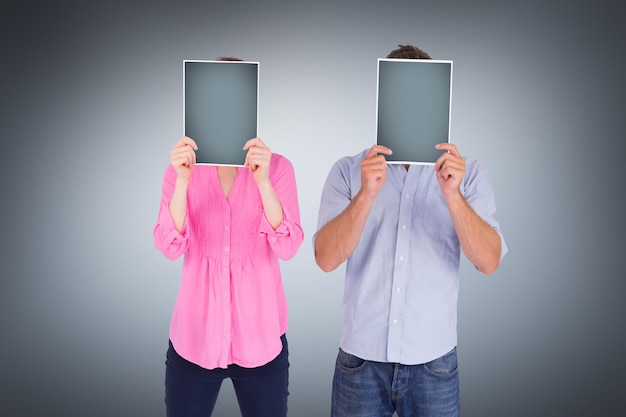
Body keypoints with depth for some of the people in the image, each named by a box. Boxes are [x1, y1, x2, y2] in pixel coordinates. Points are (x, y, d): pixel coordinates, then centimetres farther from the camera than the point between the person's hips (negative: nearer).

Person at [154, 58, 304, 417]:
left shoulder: (277, 167, -4)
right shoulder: (182, 168, 0)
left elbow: (288, 247, -15)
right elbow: (171, 247, -11)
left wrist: (262, 180, -27)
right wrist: (183, 180, -25)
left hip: (261, 338, -1)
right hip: (194, 336, 1)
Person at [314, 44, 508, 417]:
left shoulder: (466, 173, 0)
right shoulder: (348, 171, -1)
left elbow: (489, 261, -10)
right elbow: (327, 259, -11)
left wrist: (452, 193, -23)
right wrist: (367, 193, -24)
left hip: (434, 360, 0)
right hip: (361, 356, 0)